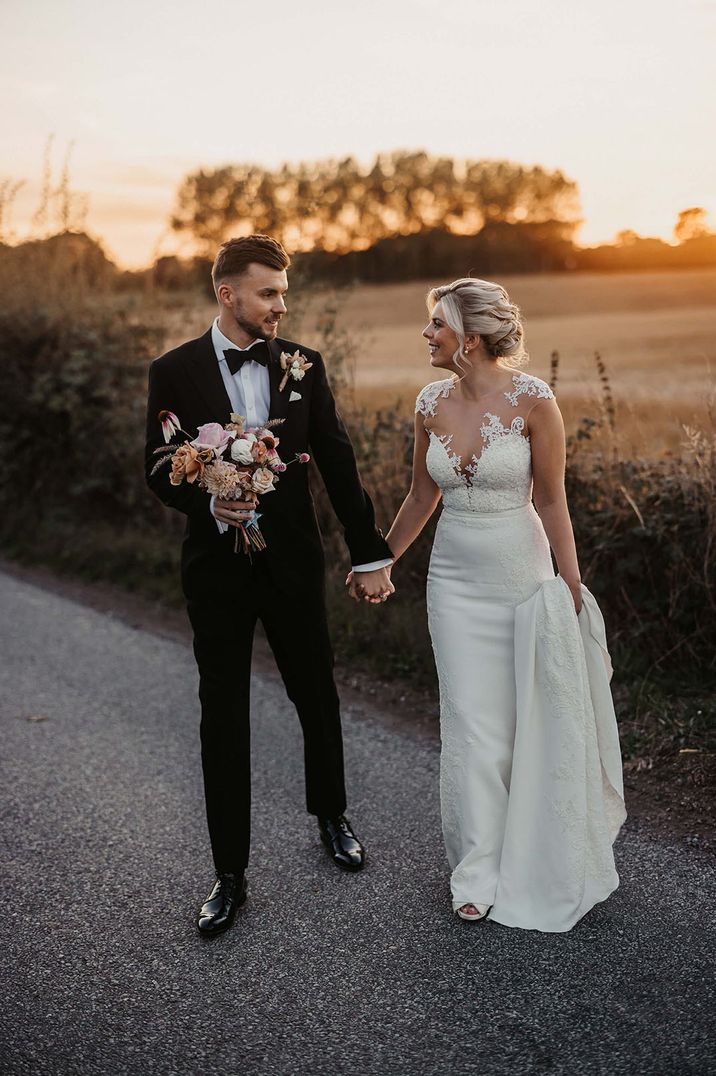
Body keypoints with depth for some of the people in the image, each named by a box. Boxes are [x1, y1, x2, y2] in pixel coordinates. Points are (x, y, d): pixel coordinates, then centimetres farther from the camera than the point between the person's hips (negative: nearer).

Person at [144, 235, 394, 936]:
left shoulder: (301, 365, 0)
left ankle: (331, 816, 42)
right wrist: (210, 504, -23)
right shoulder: (174, 371, -5)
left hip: (293, 563, 2)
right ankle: (230, 872, 19)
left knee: (318, 698, 15)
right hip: (217, 568, -2)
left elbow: (337, 463, 2)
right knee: (223, 718, 5)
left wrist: (371, 554, 2)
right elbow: (159, 471, -2)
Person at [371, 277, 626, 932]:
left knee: (527, 712, 12)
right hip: (455, 577, 3)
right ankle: (480, 872, 20)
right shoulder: (432, 403, -2)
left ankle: (533, 851, 38)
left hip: (521, 572, -3)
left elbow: (552, 501, -9)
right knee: (470, 720, 5)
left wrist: (572, 589, -7)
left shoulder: (532, 400, -14)